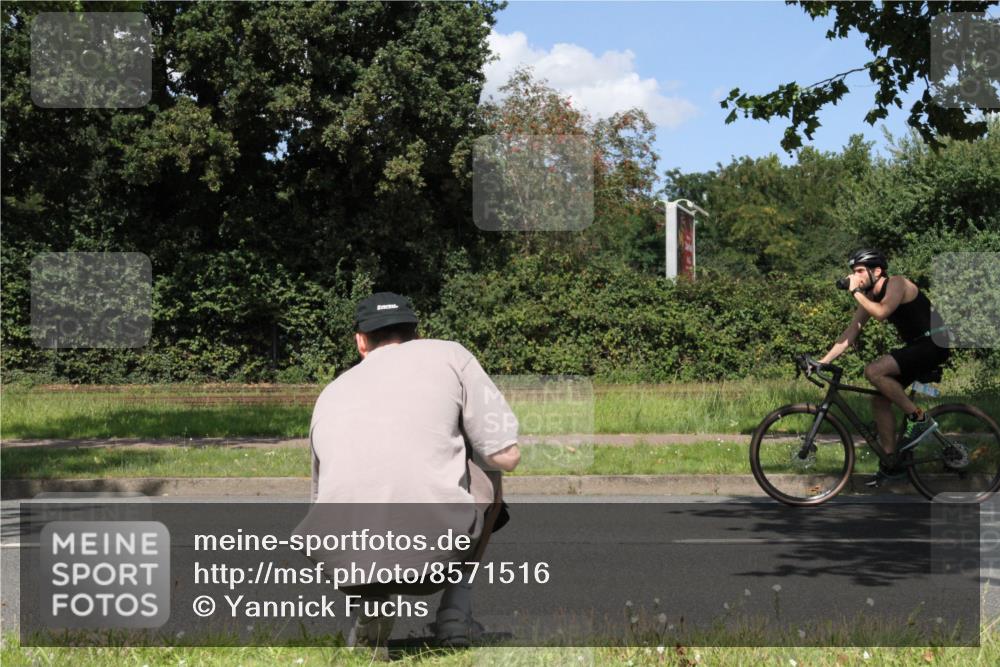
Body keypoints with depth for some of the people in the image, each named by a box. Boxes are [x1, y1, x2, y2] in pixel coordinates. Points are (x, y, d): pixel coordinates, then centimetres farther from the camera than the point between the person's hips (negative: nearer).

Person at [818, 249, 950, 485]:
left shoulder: (896, 284, -15)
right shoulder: (869, 297, 9)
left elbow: (881, 312, -33)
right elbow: (850, 332, 9)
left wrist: (856, 292, -23)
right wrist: (823, 361, 2)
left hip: (933, 343, -9)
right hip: (915, 346, 9)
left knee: (874, 371, -25)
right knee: (880, 401, 2)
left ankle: (919, 419, -16)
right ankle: (890, 463, 8)